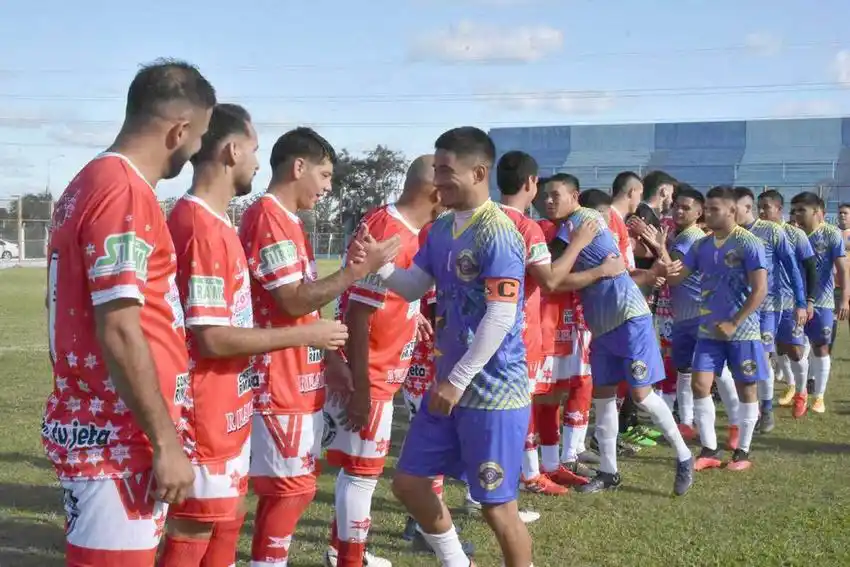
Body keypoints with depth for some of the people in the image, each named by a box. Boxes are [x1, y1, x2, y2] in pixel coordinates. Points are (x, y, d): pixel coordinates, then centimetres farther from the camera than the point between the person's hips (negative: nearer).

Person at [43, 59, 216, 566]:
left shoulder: (92, 182, 13)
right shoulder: (125, 191, -17)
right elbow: (118, 331, -22)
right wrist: (166, 442, -18)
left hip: (96, 426, 10)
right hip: (115, 437, -10)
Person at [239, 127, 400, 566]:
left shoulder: (288, 220, 16)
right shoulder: (267, 219, -16)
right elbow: (295, 301, -22)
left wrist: (330, 359, 14)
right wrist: (358, 270, -18)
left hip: (301, 379, 10)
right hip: (278, 382, -10)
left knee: (293, 483, 16)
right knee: (289, 487, -3)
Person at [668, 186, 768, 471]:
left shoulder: (749, 243, -11)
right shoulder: (701, 246, 6)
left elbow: (760, 290, -14)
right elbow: (675, 277, 4)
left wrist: (733, 324, -17)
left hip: (742, 331, -5)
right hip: (708, 330, 5)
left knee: (746, 388, 6)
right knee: (700, 384, -1)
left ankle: (743, 451, 18)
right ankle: (709, 450, 9)